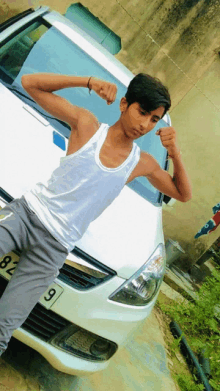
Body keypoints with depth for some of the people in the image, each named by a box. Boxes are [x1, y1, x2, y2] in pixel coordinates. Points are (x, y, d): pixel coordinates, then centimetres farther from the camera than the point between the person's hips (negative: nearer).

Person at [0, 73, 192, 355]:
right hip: (26, 212, 0)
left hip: (54, 248, 1)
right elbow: (30, 82, -3)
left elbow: (183, 194, 15)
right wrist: (88, 82, -15)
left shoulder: (142, 163, 7)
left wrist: (175, 154, -3)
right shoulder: (86, 124, -1)